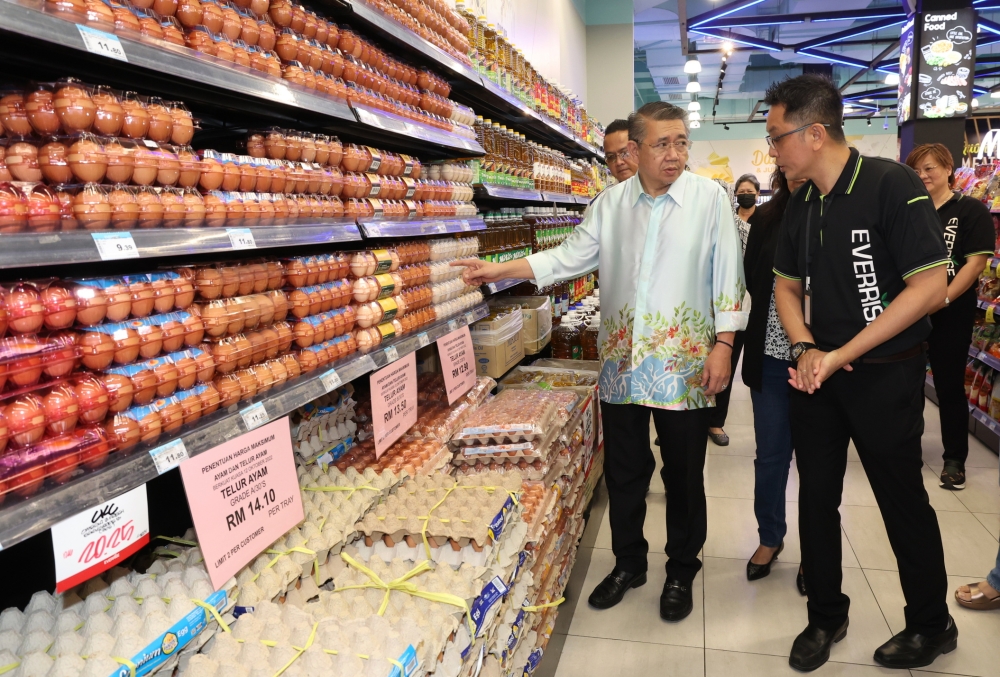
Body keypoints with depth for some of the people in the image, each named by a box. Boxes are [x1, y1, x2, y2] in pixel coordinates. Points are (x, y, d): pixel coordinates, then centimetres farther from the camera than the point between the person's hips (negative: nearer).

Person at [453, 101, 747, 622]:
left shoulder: (709, 198, -3)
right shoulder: (611, 203, 6)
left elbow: (727, 273, -3)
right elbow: (570, 256, 5)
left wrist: (723, 345, -9)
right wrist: (500, 270, -3)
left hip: (684, 365, -2)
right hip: (622, 364, 3)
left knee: (684, 475, 9)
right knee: (623, 470, 13)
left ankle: (681, 571, 31)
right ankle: (628, 562, 34)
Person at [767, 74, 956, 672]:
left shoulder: (892, 185, -15)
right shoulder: (800, 206, 6)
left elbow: (930, 285, -19)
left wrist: (840, 355, -20)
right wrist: (805, 350, -6)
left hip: (886, 375, -6)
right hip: (816, 373, 6)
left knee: (903, 500, 8)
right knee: (816, 497, 11)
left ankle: (932, 626, 31)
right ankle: (826, 617, 30)